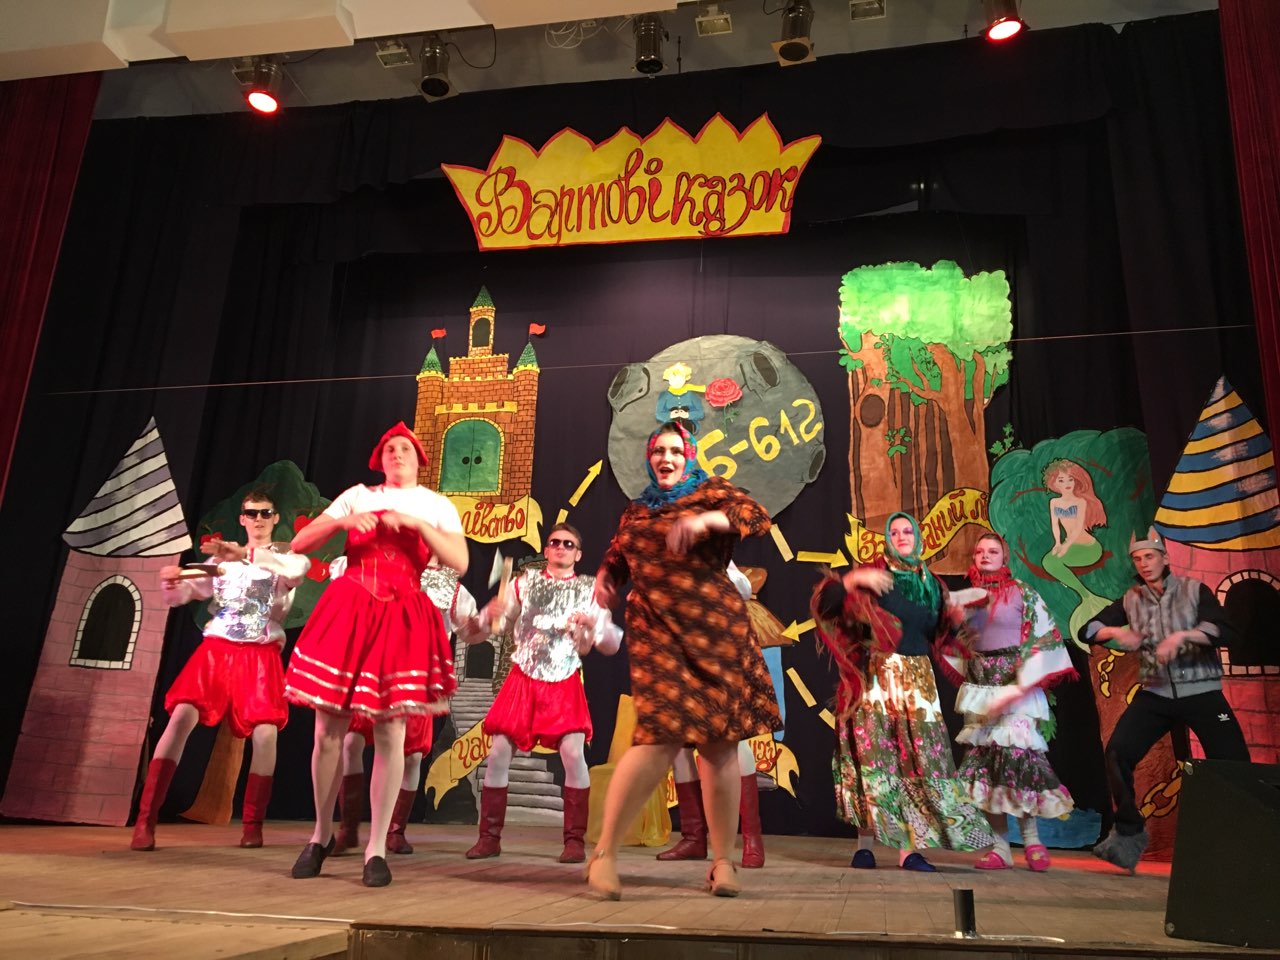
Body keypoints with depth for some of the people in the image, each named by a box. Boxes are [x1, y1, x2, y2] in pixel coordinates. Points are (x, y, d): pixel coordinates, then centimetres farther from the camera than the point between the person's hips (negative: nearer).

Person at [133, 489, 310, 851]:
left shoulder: (286, 558, 9)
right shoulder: (222, 560, 16)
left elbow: (297, 569, -18)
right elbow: (181, 595, 8)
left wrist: (245, 555, -31)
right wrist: (170, 583, -17)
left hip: (261, 657, -1)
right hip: (216, 649, 2)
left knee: (265, 732, -14)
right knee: (181, 717, -17)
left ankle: (252, 825, 3)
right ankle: (145, 821, -14)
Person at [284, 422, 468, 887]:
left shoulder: (437, 506, 10)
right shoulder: (357, 496, 12)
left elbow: (460, 563, -5)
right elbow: (299, 544, 7)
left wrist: (417, 524, -12)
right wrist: (342, 521, -9)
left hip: (401, 620, -1)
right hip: (346, 612, 1)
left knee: (390, 735, -6)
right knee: (328, 731, 3)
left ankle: (377, 849, 4)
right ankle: (321, 835, 22)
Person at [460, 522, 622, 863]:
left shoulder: (589, 589, 6)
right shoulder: (525, 583, 6)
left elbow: (612, 645, 3)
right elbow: (474, 633, 5)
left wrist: (594, 623, -18)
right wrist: (488, 615, -19)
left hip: (564, 685, -1)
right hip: (522, 679, 1)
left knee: (573, 753, -16)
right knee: (498, 754, -4)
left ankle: (575, 840, -4)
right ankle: (489, 837, 10)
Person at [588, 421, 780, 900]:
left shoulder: (712, 492, 8)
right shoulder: (637, 510, 18)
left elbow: (759, 516, -10)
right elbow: (617, 554, 32)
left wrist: (707, 519, -24)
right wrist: (604, 578, 11)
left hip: (715, 629, 0)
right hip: (657, 631, 0)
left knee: (721, 739, 0)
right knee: (663, 734, -16)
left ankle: (723, 860, 14)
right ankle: (605, 852, -5)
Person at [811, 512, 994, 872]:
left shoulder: (933, 584, 15)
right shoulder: (871, 575, 1)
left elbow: (941, 633, 20)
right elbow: (824, 602, -9)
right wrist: (853, 579, -23)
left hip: (918, 677, 4)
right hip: (877, 675, -4)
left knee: (919, 758, -1)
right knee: (874, 753, -7)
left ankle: (909, 847, 3)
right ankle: (866, 842, -1)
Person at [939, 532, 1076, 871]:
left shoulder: (1023, 593, -1)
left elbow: (1043, 640, -9)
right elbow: (956, 646, 21)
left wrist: (1018, 689, -16)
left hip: (1015, 688, -4)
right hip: (979, 691, 4)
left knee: (1016, 756, -12)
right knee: (984, 761, 1)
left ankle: (1031, 838, 8)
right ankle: (1000, 847, 7)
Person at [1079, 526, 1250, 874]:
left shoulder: (1194, 590, 0)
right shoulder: (1131, 600, 8)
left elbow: (1223, 632, -13)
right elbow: (1087, 630, 5)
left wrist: (1182, 635, -29)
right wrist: (1115, 632, -15)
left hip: (1201, 693, -2)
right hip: (1155, 694, 2)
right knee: (1117, 753, -13)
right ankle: (1129, 832, 3)